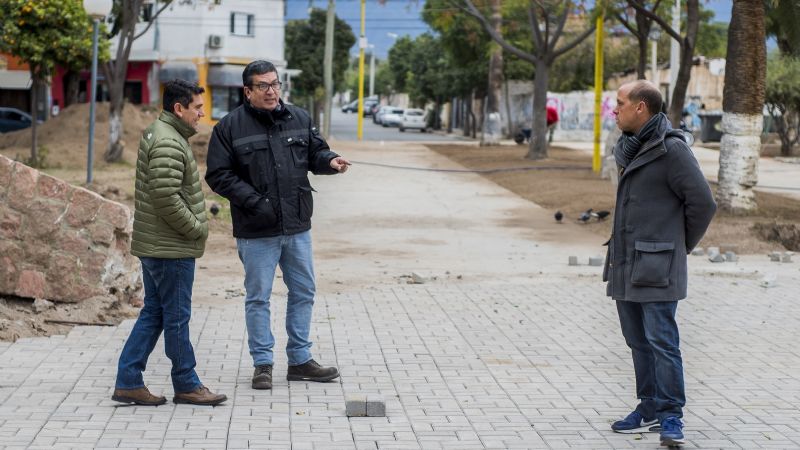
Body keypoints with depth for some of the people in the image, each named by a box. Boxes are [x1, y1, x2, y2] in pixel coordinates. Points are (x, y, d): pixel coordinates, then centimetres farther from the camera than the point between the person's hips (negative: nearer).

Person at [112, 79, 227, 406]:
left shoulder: (156, 134, 15)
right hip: (171, 248, -10)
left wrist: (195, 226, 14)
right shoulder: (169, 143, -19)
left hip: (154, 245, 10)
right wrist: (197, 229, -13)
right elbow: (167, 198, -25)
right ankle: (186, 385, 11)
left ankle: (128, 382, 15)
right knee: (176, 318, 0)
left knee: (153, 313, 14)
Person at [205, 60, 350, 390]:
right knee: (258, 298, 4)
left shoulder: (299, 119, 6)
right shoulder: (230, 127, -7)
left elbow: (315, 154, 15)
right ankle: (263, 365, 15)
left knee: (303, 293, 12)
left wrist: (330, 161, -9)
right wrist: (253, 200, -16)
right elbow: (218, 175, -7)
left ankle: (300, 360, 24)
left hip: (298, 227, 4)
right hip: (256, 232, -4)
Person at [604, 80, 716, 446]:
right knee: (638, 340, 13)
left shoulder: (671, 149, -13)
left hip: (656, 267, -9)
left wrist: (680, 244, 0)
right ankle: (650, 406, 22)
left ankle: (671, 415, -3)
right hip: (625, 264, 9)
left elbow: (703, 203, -12)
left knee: (661, 341, -8)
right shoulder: (627, 147, 14)